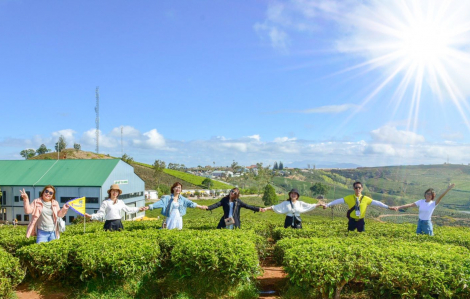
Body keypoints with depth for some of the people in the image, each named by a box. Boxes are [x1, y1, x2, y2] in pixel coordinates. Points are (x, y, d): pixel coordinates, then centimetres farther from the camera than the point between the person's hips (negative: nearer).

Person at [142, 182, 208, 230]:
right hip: (170, 218, -4)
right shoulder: (168, 198, -6)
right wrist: (148, 207, -24)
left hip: (179, 219, 4)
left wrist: (200, 207, 12)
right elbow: (159, 203, -13)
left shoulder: (182, 198, 7)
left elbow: (190, 203, 12)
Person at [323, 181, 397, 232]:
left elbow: (376, 203, -3)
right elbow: (338, 201, -13)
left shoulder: (366, 199, -2)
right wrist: (327, 205, -23)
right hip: (352, 220, -1)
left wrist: (388, 207, -9)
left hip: (361, 221, 1)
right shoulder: (349, 198, -7)